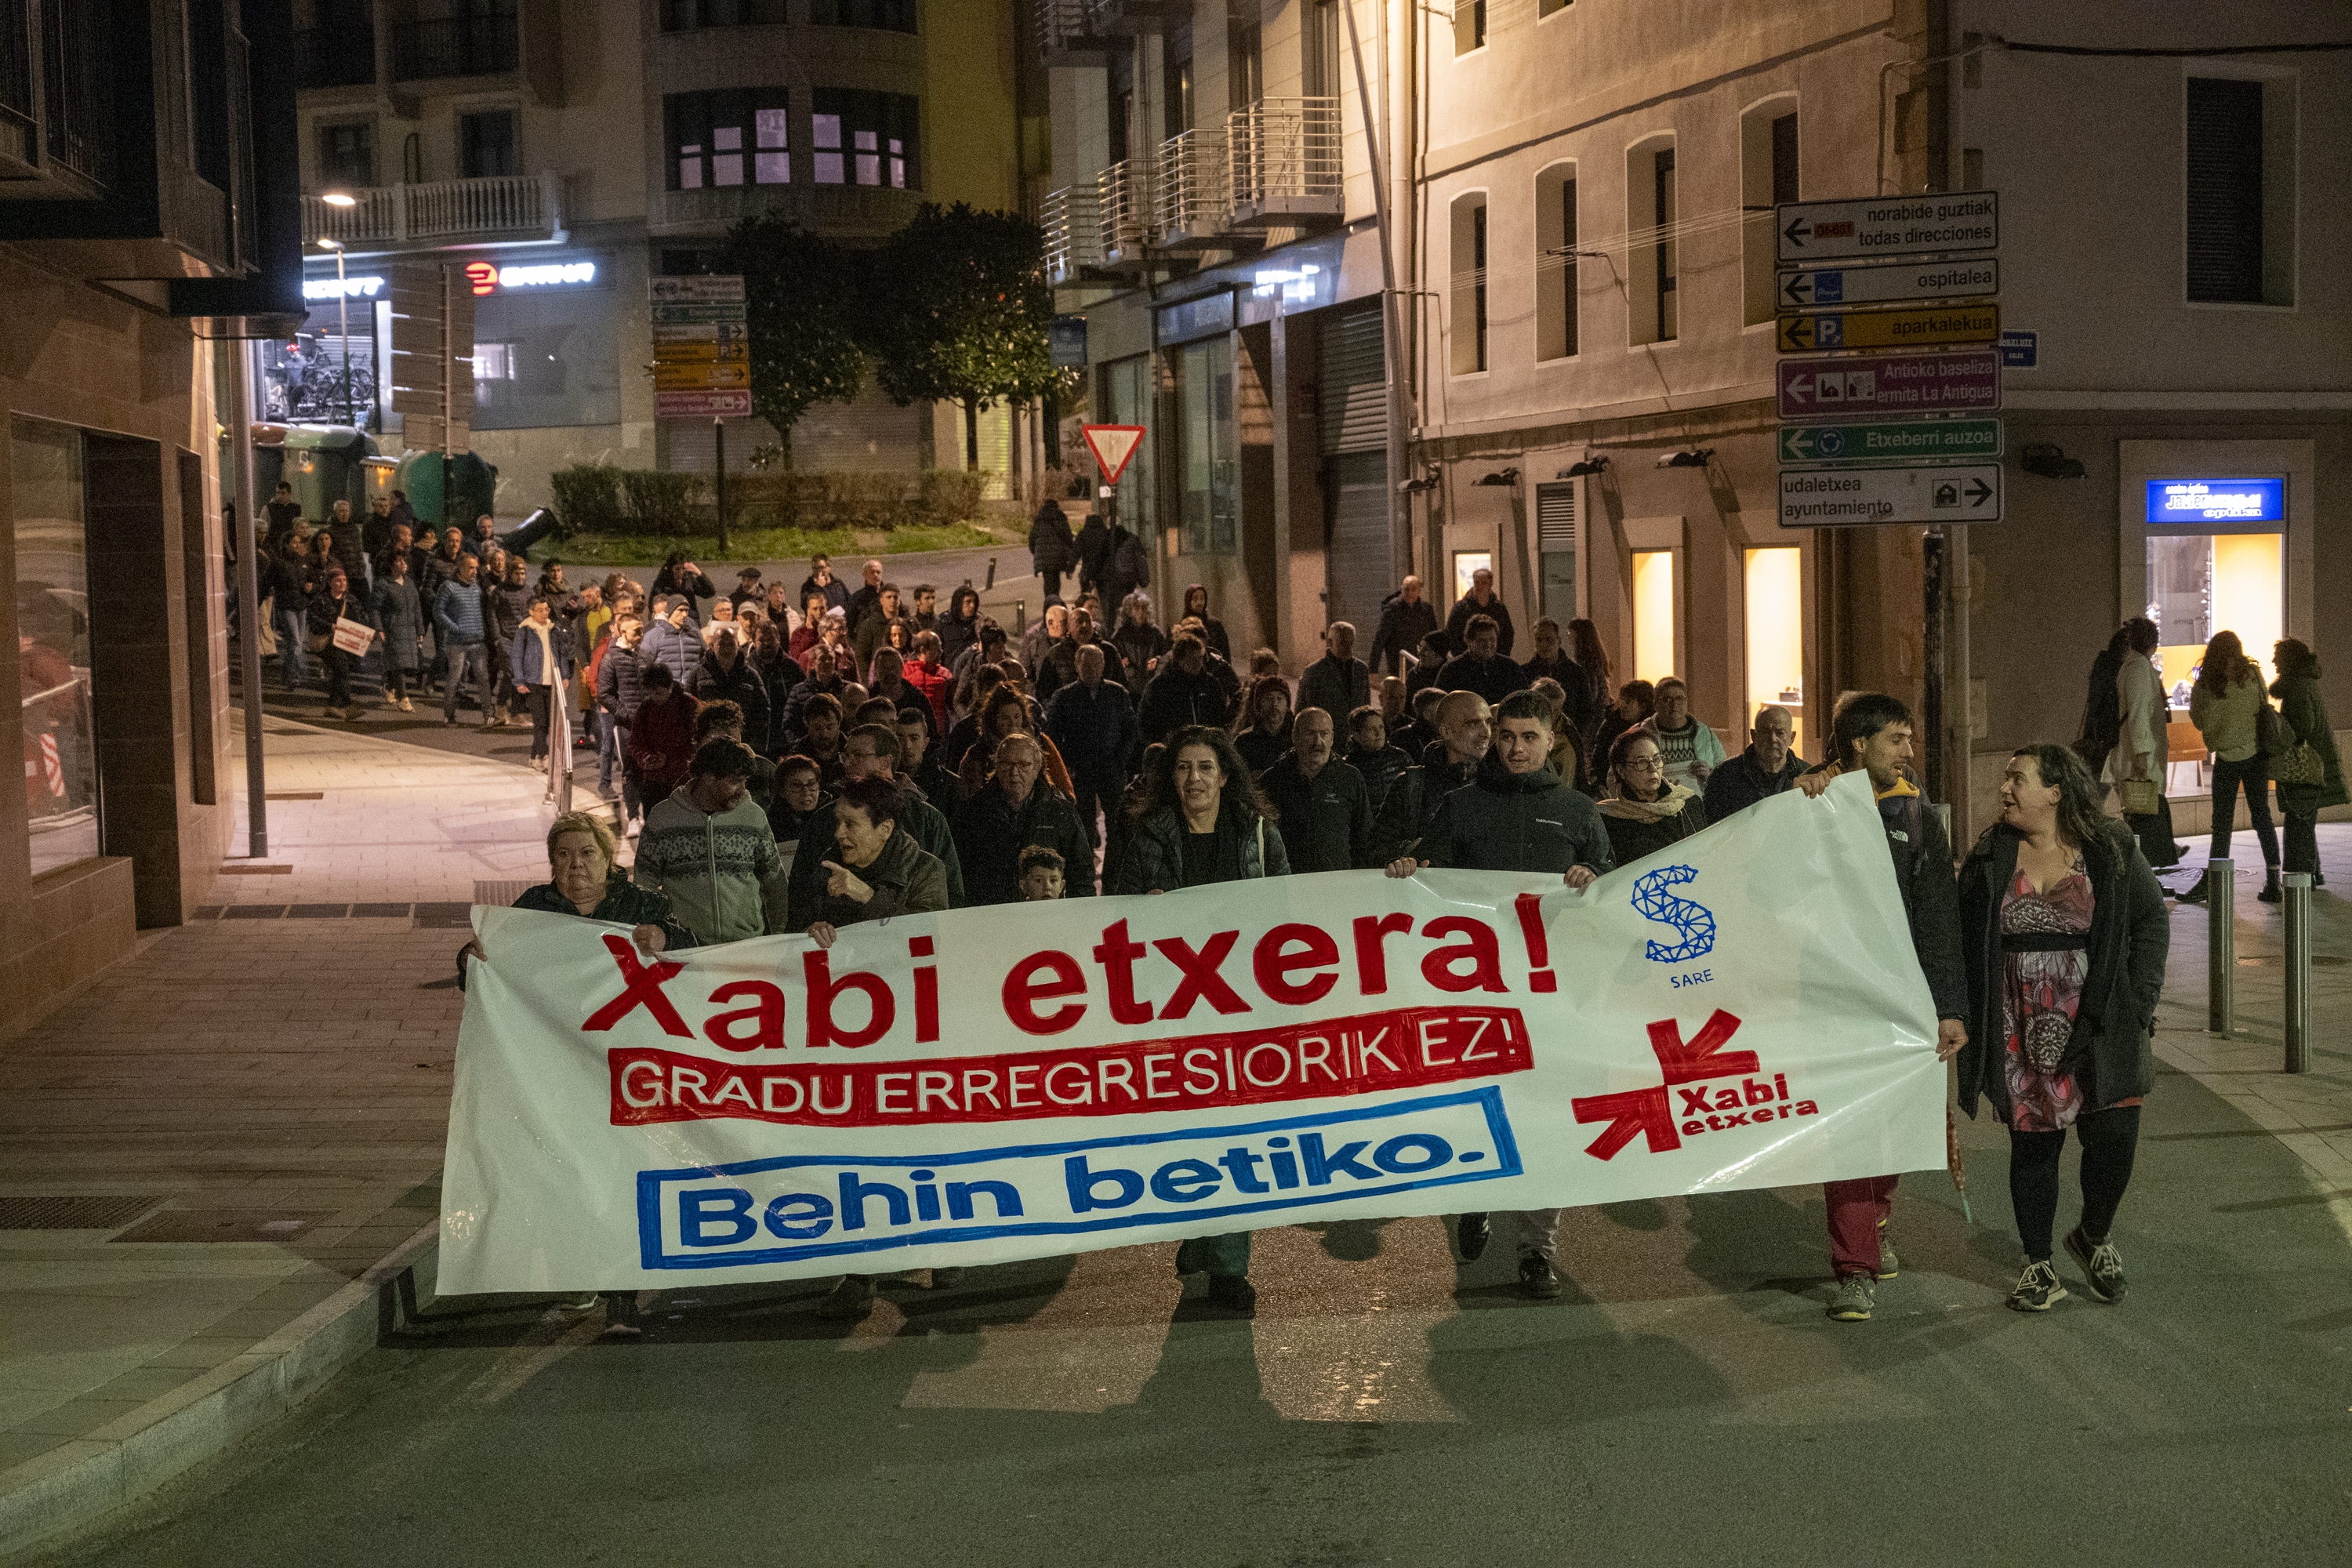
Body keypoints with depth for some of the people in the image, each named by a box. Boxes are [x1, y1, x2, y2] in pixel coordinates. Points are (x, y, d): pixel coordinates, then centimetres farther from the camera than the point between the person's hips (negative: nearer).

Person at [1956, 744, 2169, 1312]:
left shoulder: (2112, 851, 1)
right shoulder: (1990, 858, 4)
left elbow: (2151, 923, 5)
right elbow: (1960, 940, 6)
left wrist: (2136, 1005, -4)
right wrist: (1965, 1020, -3)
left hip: (2097, 1026, -1)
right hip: (2020, 1035, 1)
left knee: (2114, 1135, -7)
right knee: (2032, 1143, 5)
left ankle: (2094, 1236, 22)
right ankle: (2038, 1265, 20)